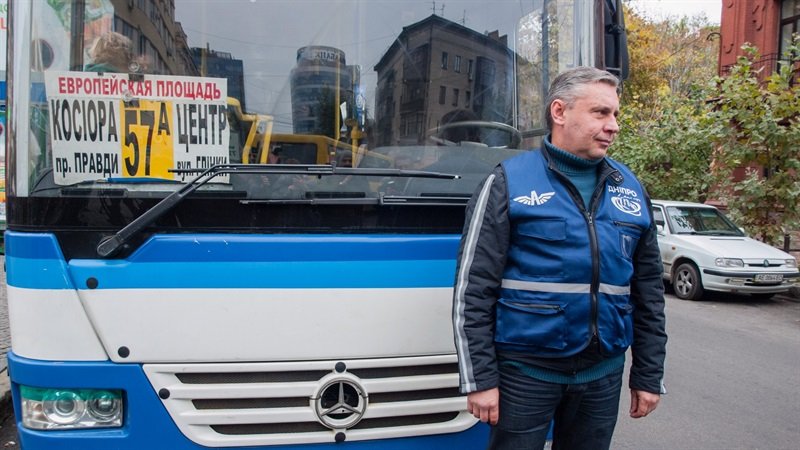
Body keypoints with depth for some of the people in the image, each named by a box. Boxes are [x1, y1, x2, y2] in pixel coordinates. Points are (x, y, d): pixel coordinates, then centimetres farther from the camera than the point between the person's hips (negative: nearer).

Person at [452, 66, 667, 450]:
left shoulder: (630, 189, 9)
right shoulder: (509, 182, -6)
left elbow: (648, 291, 13)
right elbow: (473, 289, -8)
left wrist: (649, 374, 12)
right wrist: (479, 377, -11)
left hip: (602, 374, 5)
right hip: (525, 370, -4)